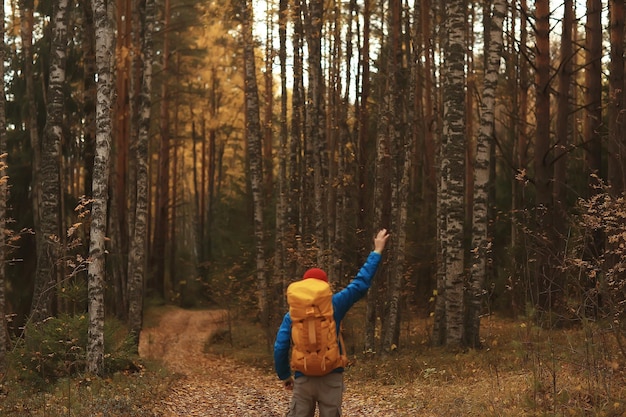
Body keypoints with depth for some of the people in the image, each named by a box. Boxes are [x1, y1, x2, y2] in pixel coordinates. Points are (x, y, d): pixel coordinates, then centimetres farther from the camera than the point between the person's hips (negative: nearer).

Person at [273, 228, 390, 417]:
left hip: (303, 380, 1)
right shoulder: (334, 305, -3)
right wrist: (377, 251, 9)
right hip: (331, 378, -1)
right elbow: (361, 283, 1)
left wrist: (285, 376, 11)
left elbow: (280, 348, -4)